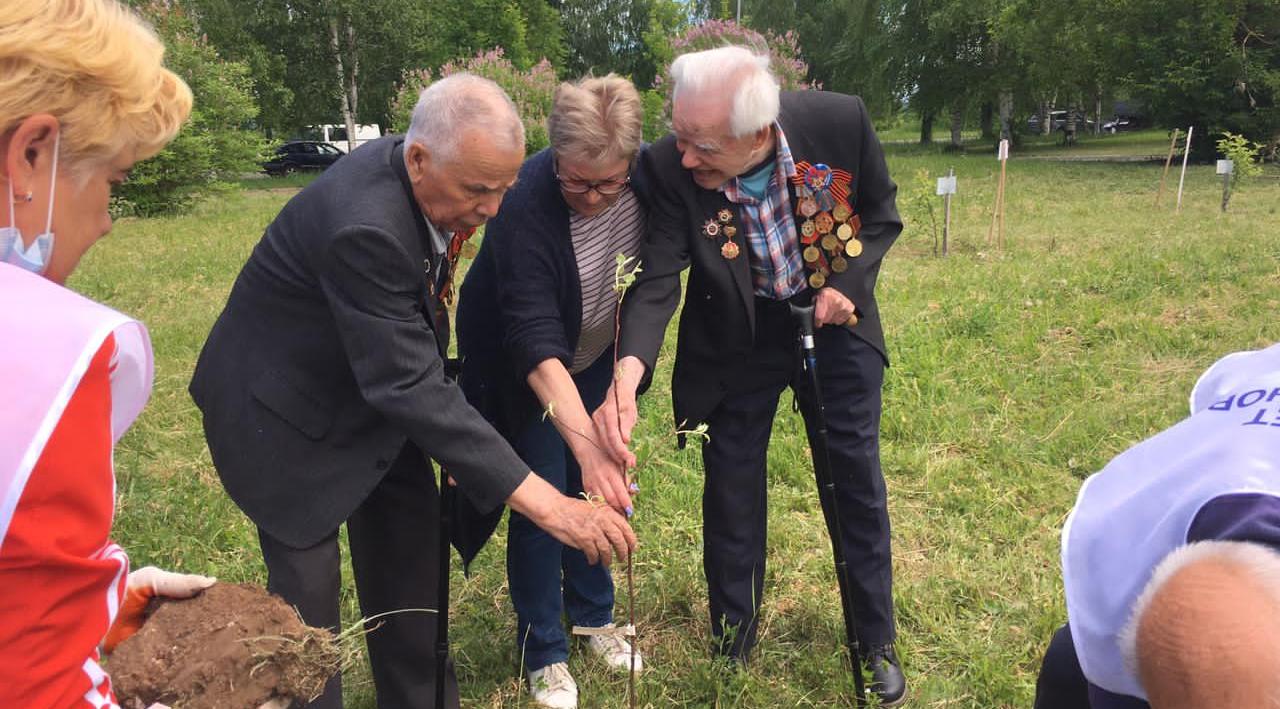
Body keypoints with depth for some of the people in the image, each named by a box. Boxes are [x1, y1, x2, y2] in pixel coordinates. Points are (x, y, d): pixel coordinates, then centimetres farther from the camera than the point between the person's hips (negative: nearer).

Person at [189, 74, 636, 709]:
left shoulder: (423, 183, -11)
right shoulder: (365, 224, -37)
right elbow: (409, 388, -38)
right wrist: (545, 503, -39)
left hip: (368, 387, 8)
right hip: (287, 408, -7)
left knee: (411, 554, 12)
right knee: (308, 585, 0)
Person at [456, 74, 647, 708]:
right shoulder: (525, 206, -36)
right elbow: (536, 345, -42)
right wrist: (588, 445, -52)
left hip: (594, 354, 5)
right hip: (518, 367, -4)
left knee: (598, 489, 8)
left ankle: (593, 615, 31)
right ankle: (544, 654, 17)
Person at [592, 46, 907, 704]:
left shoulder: (840, 121, -25)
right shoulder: (671, 168, -27)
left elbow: (881, 213, -6)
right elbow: (656, 280, -30)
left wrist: (850, 285, -20)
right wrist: (628, 372, -47)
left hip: (832, 314, 1)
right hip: (735, 336, -1)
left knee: (858, 477, 11)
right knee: (731, 488, 8)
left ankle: (876, 643, 32)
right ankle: (731, 648, 30)